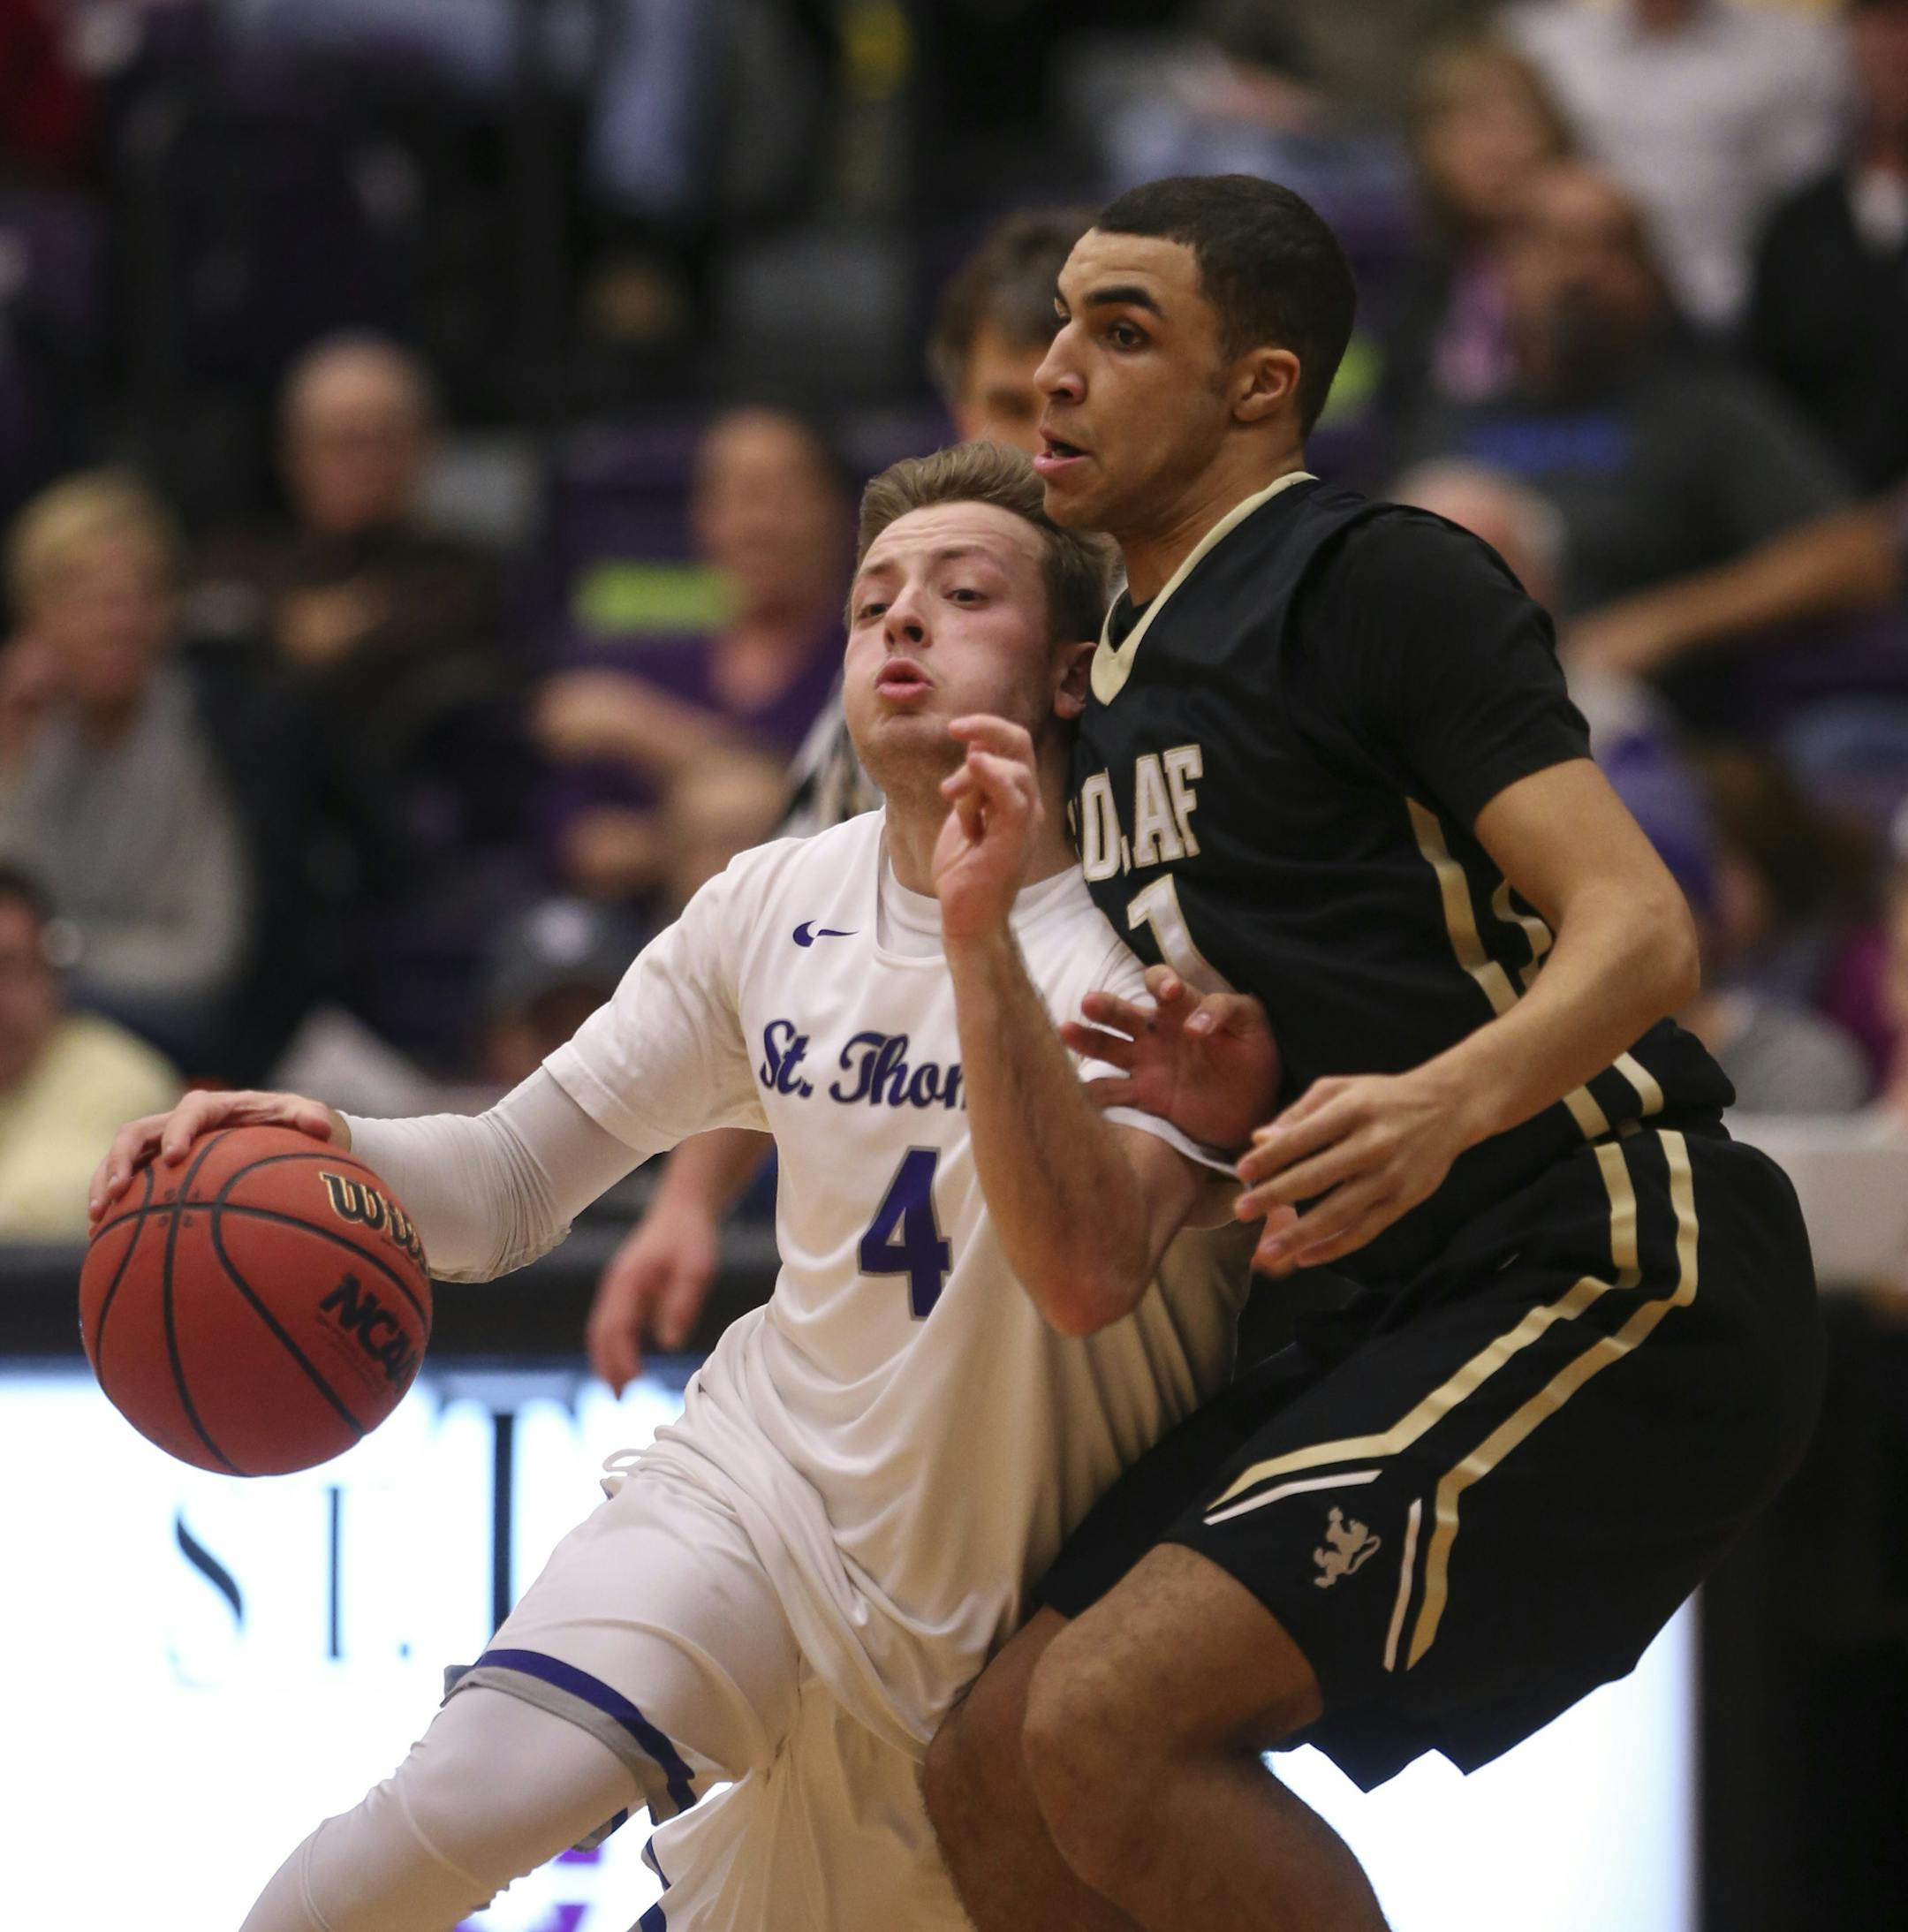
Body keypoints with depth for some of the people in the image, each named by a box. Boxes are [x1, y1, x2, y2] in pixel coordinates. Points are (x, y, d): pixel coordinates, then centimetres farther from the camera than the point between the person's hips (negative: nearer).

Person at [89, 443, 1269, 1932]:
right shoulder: (780, 905, -2)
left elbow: (1090, 1273, -35)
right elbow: (515, 1180, 2)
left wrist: (981, 933, -43)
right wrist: (319, 1152, -19)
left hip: (1042, 1589, -2)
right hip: (770, 1479, 2)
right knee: (459, 1810, -24)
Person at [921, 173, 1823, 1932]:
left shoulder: (1378, 579, -7)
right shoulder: (1129, 668, 20)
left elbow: (1638, 930, -18)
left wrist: (1444, 1103, -36)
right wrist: (1213, 1067, 9)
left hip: (1610, 1275, -9)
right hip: (1418, 1316, 9)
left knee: (1109, 1722, -22)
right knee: (993, 1774, 2)